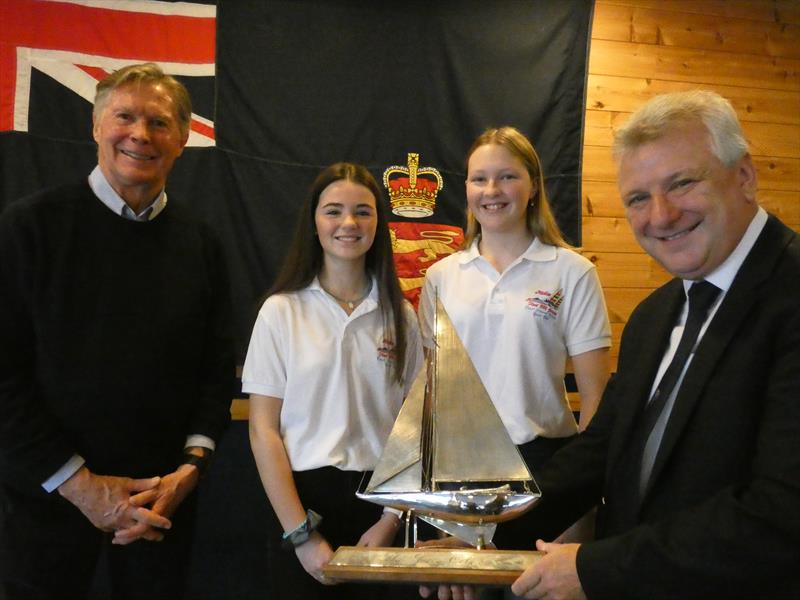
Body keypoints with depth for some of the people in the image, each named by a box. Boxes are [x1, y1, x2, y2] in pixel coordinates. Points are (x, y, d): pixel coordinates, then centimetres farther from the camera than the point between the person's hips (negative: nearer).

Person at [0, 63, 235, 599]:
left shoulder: (200, 244, 3)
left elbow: (218, 366, 5)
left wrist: (190, 467, -7)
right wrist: (79, 484, -13)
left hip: (164, 497, 3)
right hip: (47, 494, -2)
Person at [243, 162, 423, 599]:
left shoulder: (400, 315, 3)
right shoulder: (281, 311, -4)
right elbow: (263, 431, -6)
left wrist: (392, 520, -5)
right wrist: (301, 534, -11)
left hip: (382, 502, 2)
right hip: (304, 500, -2)